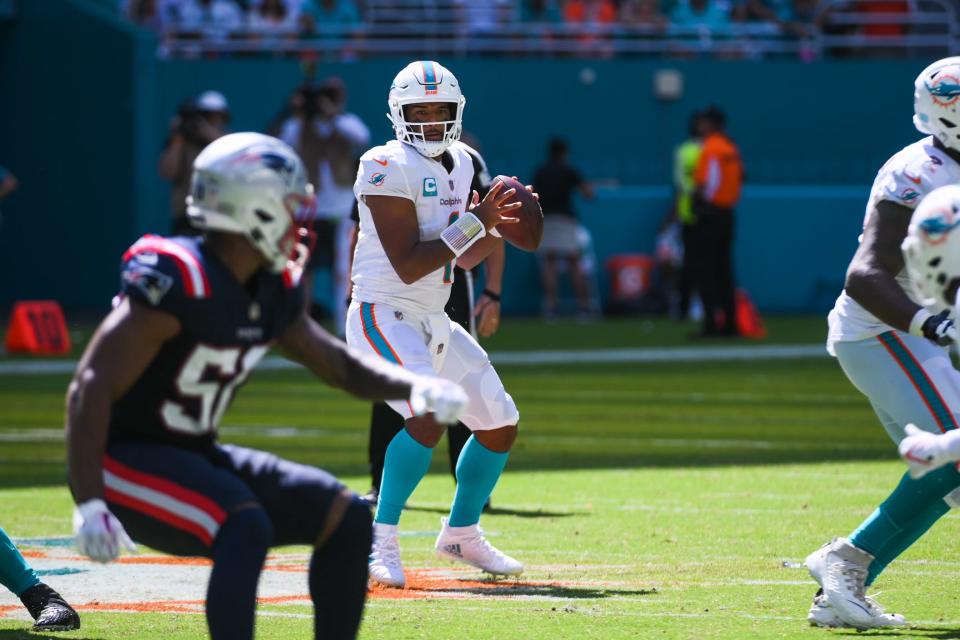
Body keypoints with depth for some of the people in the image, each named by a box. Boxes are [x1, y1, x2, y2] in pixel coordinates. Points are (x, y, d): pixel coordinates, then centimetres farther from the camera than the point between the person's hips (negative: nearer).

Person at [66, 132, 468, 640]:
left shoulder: (271, 291, 4)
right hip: (127, 464, -9)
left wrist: (412, 387, -1)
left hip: (193, 459, 9)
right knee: (248, 527, -32)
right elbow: (92, 389, -26)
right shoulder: (178, 281, -24)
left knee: (345, 518, 3)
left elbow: (338, 364, 19)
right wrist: (89, 505, -33)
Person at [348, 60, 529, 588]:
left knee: (500, 423, 11)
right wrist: (474, 224, -21)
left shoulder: (460, 164, 11)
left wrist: (499, 226, -1)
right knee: (430, 415, -28)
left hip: (434, 323, 9)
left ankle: (461, 534, 30)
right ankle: (381, 540, -17)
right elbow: (408, 266, -21)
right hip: (383, 315, -9)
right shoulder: (388, 167, -16)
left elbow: (465, 258, 18)